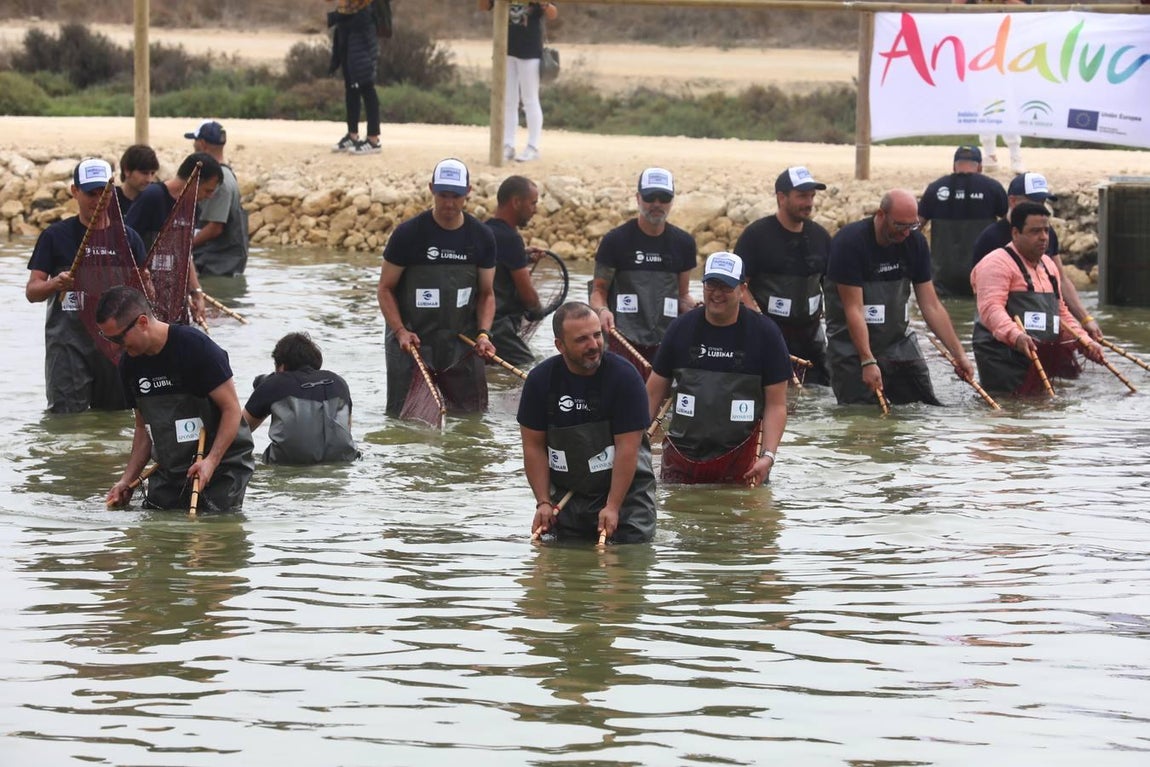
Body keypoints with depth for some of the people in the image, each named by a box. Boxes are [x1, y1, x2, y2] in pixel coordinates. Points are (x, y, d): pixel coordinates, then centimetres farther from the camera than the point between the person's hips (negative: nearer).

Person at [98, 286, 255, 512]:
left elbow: (231, 409, -15)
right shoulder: (129, 364, 5)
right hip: (169, 472, 6)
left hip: (221, 465, -6)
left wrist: (211, 462, -25)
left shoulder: (194, 346, -16)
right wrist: (127, 480, 4)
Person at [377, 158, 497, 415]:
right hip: (413, 341, -3)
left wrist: (483, 333, -10)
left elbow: (486, 294, 8)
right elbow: (385, 289, -4)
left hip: (462, 343, 3)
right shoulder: (408, 234, -10)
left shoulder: (482, 237, 0)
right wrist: (400, 331, -19)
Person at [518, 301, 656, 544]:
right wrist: (543, 503, -8)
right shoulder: (540, 380, -4)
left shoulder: (625, 376, -15)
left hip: (623, 488, -3)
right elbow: (533, 445, 0)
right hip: (566, 492, 3)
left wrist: (613, 507, -20)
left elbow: (627, 448, -17)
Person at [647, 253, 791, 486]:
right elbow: (654, 394, 10)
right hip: (682, 456, 2)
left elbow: (776, 404, -2)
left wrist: (768, 456, -13)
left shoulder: (765, 334, -1)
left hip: (741, 458, -2)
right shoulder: (681, 329, 6)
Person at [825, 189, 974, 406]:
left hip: (899, 342, 5)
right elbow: (853, 309, -21)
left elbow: (931, 306, 2)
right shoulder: (850, 242, -18)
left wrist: (958, 354, -4)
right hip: (853, 345, -5)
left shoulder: (915, 242, -1)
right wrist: (868, 362, -28)